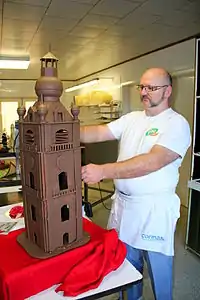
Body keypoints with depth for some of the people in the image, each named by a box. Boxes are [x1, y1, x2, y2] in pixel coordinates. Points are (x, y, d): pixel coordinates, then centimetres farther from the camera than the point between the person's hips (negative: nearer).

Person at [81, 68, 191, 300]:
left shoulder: (176, 124, -13)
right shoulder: (131, 118, 7)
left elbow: (152, 162, -27)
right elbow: (99, 133, -1)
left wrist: (103, 171, -34)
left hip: (154, 208, -5)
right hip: (123, 202, 6)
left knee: (158, 269, 16)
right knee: (127, 263, 24)